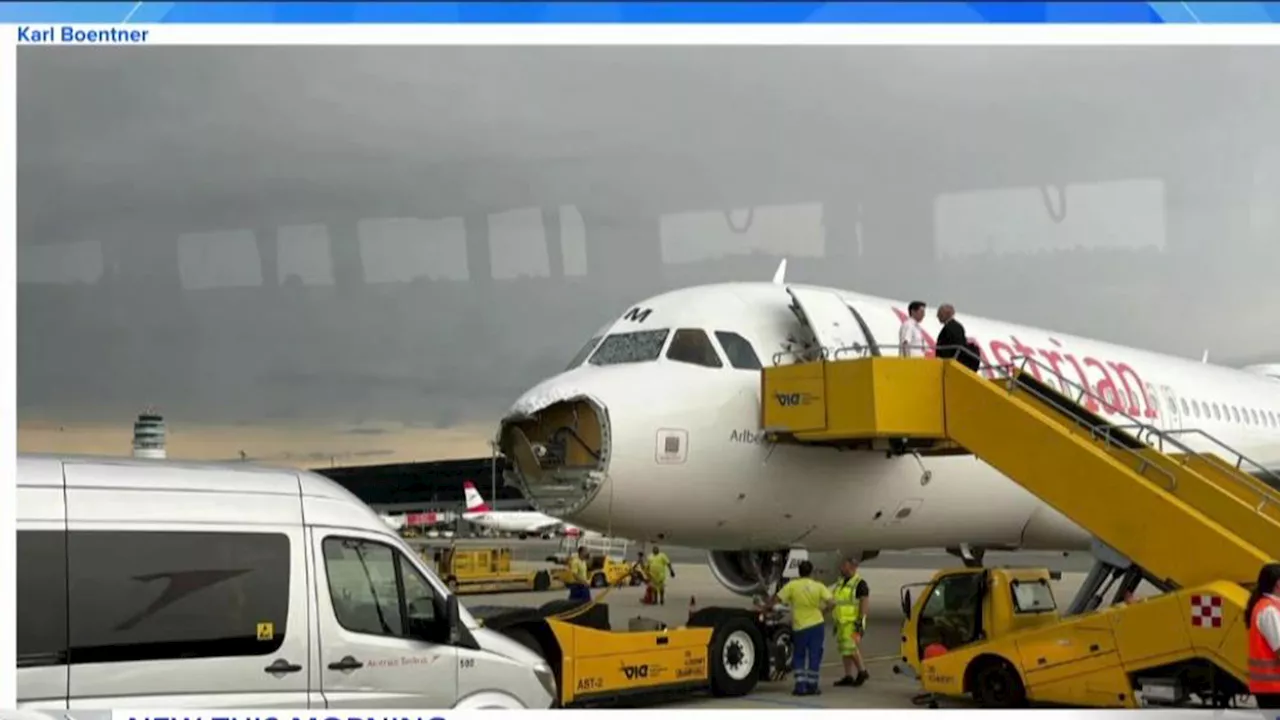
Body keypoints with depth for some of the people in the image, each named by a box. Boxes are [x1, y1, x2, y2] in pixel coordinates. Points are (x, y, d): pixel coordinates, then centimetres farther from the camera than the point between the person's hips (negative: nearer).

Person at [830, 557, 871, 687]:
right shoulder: (840, 583, 16)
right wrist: (836, 622, 19)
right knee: (844, 649, 8)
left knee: (851, 647, -14)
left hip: (853, 622, -9)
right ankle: (848, 677, 11)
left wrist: (860, 621, -21)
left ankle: (862, 671, 1)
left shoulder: (860, 583, -9)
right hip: (842, 622, 9)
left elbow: (864, 601, -15)